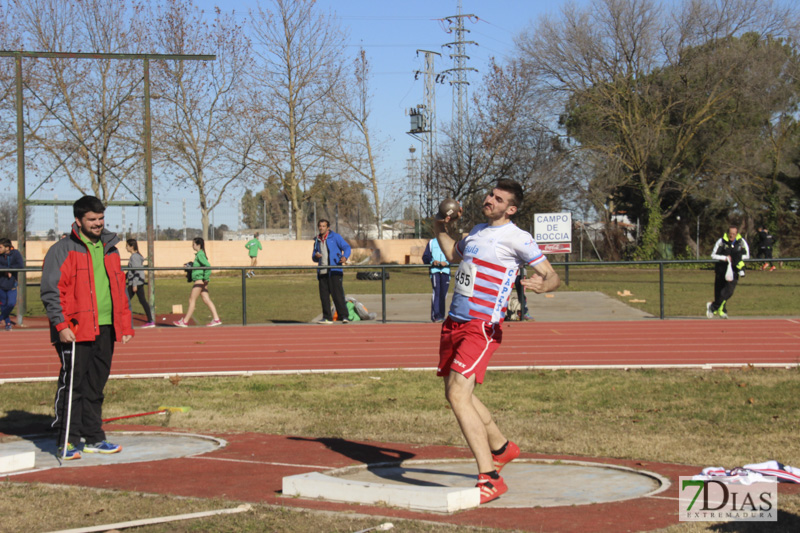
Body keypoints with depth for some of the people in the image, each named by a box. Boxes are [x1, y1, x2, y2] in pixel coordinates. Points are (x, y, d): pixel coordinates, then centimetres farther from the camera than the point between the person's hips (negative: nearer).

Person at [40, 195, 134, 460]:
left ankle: (94, 439, 19)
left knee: (96, 386, 11)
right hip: (75, 331, -6)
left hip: (105, 329, 6)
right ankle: (67, 442, 1)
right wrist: (61, 325, -16)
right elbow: (50, 291, -7)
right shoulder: (62, 251, -3)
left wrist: (126, 325, 16)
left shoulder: (110, 249, 17)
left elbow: (120, 288, 23)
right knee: (71, 385, -5)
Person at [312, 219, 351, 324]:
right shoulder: (317, 240, 19)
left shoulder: (335, 237, 3)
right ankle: (327, 317, 9)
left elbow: (347, 247, -1)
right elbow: (314, 257, 24)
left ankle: (343, 316, -13)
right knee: (324, 295, 3)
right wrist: (315, 256, -1)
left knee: (337, 294, -13)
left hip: (334, 271, -6)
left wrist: (345, 257, -21)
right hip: (322, 272, 6)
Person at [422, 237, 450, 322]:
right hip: (435, 271, -1)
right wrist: (432, 262, -10)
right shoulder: (431, 242, 13)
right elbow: (425, 257, 9)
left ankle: (441, 316, 11)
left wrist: (446, 263, -13)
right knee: (436, 292, -13)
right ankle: (435, 316, -15)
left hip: (446, 270, 1)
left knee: (443, 294, 2)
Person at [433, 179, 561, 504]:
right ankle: (502, 448, 39)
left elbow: (552, 276, -11)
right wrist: (440, 231, 25)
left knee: (458, 396, -20)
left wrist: (541, 285, -32)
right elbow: (453, 254, 37)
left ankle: (490, 479, -18)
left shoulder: (517, 239, -8)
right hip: (454, 322, 9)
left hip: (482, 327, -9)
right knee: (456, 394, 18)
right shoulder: (477, 231, 17)